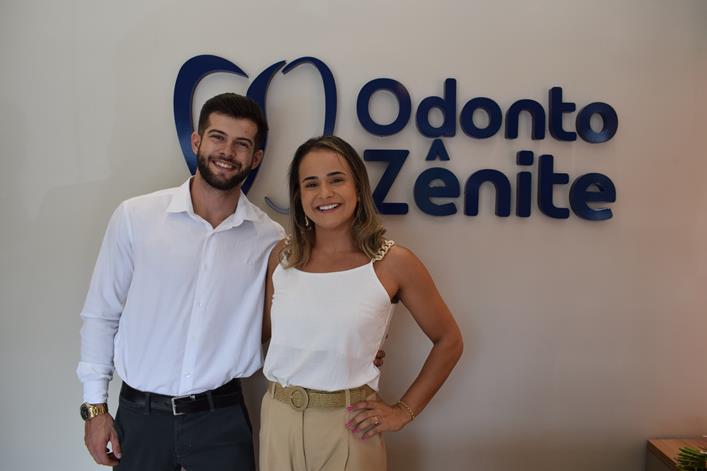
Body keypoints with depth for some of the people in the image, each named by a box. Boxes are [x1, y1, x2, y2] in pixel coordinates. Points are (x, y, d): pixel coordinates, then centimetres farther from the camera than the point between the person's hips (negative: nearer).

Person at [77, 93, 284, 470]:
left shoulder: (270, 239, -6)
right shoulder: (135, 217, -8)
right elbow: (101, 315, -1)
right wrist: (95, 406, 1)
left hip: (222, 418, 0)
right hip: (140, 415, 0)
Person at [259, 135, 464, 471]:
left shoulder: (393, 262, -10)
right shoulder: (282, 255, -1)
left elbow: (448, 341, 0)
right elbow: (264, 329, 10)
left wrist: (404, 411, -2)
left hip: (347, 426, -3)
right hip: (279, 419, 3)